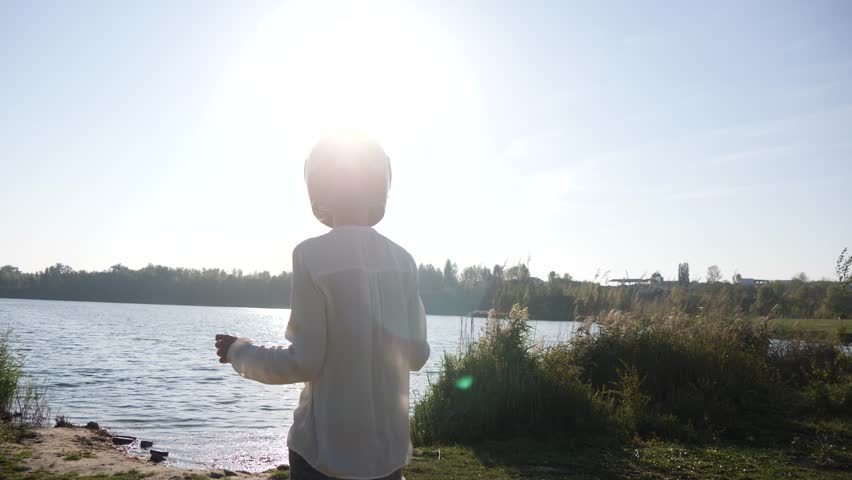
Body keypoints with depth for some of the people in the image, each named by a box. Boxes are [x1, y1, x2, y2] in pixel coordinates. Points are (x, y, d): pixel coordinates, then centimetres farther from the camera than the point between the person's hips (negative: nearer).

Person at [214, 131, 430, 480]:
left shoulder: (314, 255, -13)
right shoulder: (402, 260, 2)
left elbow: (302, 361, -14)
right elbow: (417, 355, 5)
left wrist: (239, 351, 3)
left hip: (327, 448, -4)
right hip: (388, 447, 5)